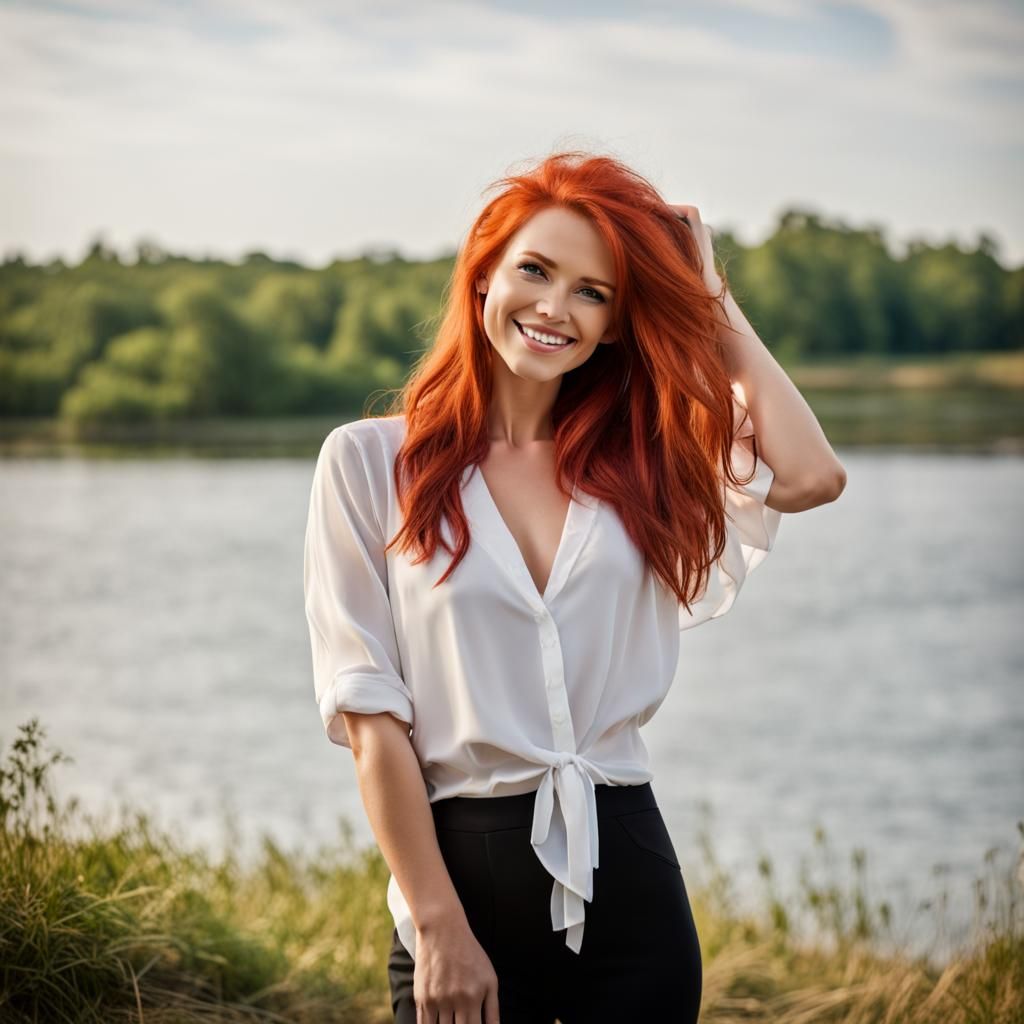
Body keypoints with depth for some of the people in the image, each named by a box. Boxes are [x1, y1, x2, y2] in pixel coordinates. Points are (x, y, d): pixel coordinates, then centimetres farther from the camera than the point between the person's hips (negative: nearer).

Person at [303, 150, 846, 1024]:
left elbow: (809, 476, -9)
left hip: (628, 868, 3)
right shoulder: (372, 461, -2)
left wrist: (710, 296, 2)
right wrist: (439, 925, -11)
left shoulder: (637, 463, 8)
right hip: (466, 865, -3)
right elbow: (370, 712, -6)